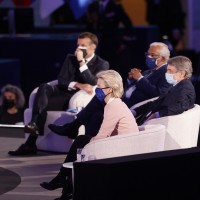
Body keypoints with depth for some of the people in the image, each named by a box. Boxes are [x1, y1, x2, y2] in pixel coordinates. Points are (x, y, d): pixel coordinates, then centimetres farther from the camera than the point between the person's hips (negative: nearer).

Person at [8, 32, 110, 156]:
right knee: (44, 87, -32)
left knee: (42, 105, -30)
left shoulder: (102, 64, 6)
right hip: (64, 92, 5)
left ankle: (30, 144, -32)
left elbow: (93, 83, -12)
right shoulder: (71, 59, 21)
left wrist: (81, 62, -14)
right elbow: (61, 80, 7)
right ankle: (34, 124, -47)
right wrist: (77, 85, -13)